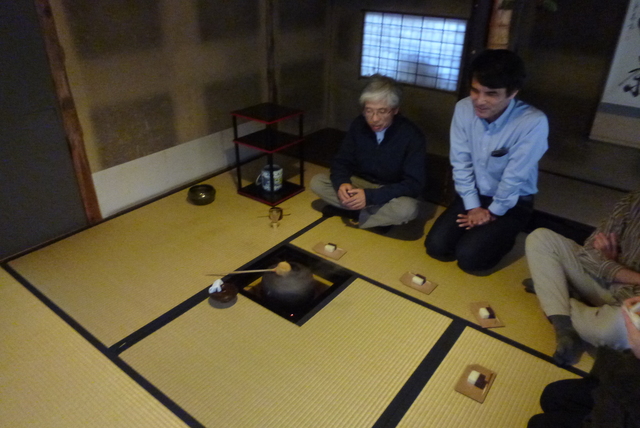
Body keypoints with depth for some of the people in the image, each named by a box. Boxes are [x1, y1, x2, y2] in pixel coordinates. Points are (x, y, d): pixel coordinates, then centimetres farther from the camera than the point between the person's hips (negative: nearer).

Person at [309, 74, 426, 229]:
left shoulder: (411, 136, -22)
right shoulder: (359, 125, -10)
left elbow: (414, 184, -25)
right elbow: (341, 162, -3)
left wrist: (370, 196, -36)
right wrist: (342, 183, -28)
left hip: (391, 193, -4)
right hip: (360, 184, 4)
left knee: (407, 208, -38)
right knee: (317, 182, -15)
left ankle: (348, 211, -18)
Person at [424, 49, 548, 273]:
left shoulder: (534, 122, -28)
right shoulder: (463, 109, -14)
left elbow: (515, 177, -20)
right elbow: (460, 162, -9)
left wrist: (493, 213, -11)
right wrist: (473, 207, -11)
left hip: (512, 203, -3)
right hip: (474, 195, 4)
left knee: (469, 257, -19)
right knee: (436, 246, -11)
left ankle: (501, 237, 13)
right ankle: (480, 232, 17)